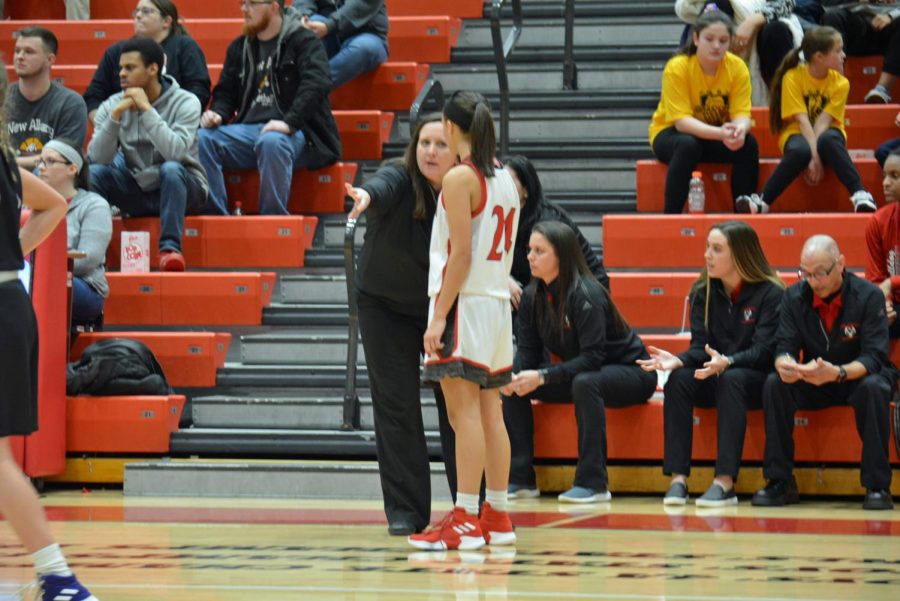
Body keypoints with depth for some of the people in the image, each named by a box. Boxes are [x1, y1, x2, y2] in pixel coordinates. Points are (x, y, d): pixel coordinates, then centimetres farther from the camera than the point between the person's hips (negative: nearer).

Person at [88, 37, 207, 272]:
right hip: (136, 192, 3)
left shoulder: (185, 102, -12)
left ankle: (170, 247, -35)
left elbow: (176, 152, -29)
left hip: (179, 188, -3)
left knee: (171, 169, -36)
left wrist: (147, 109, -25)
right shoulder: (112, 105, -2)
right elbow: (98, 159, -13)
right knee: (92, 174, -21)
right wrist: (115, 116, -23)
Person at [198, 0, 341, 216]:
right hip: (248, 129, 6)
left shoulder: (303, 41, 0)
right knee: (202, 139, -21)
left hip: (294, 132, -6)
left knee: (271, 142, -41)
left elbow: (317, 83, -15)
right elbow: (226, 92, 26)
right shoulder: (239, 48, 20)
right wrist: (217, 114, 0)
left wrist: (289, 123, -29)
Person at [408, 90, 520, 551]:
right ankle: (497, 517, 13)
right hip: (498, 301, 8)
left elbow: (461, 254, -16)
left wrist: (439, 316, -16)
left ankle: (465, 519, -11)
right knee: (490, 412, 11)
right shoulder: (504, 179, 13)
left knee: (464, 412, -9)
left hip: (465, 303, -8)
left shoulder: (460, 178, -11)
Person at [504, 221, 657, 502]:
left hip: (629, 372, -7)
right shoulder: (532, 296, -4)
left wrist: (542, 377, -37)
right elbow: (528, 353, -3)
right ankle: (521, 479, -7)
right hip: (577, 372, 7)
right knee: (513, 387, -10)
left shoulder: (585, 294, -25)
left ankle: (593, 482, -34)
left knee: (584, 382, -39)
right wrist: (516, 378, -26)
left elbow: (592, 358, -30)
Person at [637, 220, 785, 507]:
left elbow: (764, 351, -17)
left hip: (757, 380, -4)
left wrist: (727, 362, -36)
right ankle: (678, 479, -32)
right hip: (714, 378, 4)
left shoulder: (771, 293, -10)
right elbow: (700, 345, 0)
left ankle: (725, 483, -42)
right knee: (679, 379, -27)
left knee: (731, 380, -38)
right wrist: (678, 361, -23)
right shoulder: (703, 291, 4)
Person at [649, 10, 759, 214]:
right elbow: (681, 120, -28)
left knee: (748, 144, -25)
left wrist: (739, 129, -42)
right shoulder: (677, 68, -22)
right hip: (671, 133, -3)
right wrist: (720, 133, -44)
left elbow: (742, 114, -16)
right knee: (688, 145, -37)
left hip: (716, 134, 3)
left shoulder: (737, 68, -12)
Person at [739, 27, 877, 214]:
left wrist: (817, 157, -29)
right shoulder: (792, 77, -13)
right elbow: (803, 121, -20)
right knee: (800, 150, -38)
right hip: (797, 134, -1)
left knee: (827, 140, -36)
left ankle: (859, 194, -39)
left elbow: (823, 123, -16)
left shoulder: (840, 83, -7)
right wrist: (814, 156, -30)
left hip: (827, 133, 1)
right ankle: (763, 201, -32)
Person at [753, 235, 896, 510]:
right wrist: (785, 364, -37)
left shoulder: (869, 296, -16)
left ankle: (877, 486, -29)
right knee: (774, 384, -25)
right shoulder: (794, 297, -6)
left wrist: (838, 373, -43)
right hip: (813, 382, 3)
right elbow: (785, 346, -9)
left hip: (857, 377, -3)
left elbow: (874, 357, -23)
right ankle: (780, 482, -18)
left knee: (873, 388, -37)